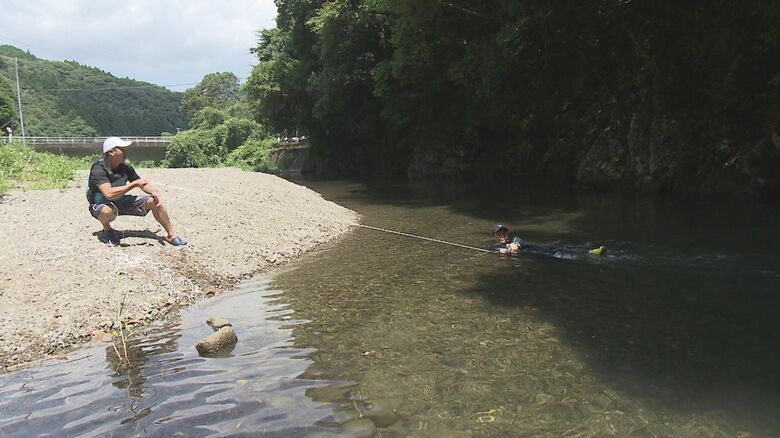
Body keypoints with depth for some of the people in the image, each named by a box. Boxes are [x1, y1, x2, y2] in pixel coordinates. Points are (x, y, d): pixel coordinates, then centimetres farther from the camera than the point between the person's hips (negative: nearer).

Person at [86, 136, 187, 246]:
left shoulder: (125, 168, -5)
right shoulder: (98, 169, -26)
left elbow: (142, 184, 5)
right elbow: (109, 194, -40)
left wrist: (154, 193, -16)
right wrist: (133, 184, -37)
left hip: (120, 202, 6)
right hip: (100, 205, -6)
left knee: (153, 201, -6)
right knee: (108, 211, -42)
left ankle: (172, 236, 4)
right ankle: (107, 230, -5)